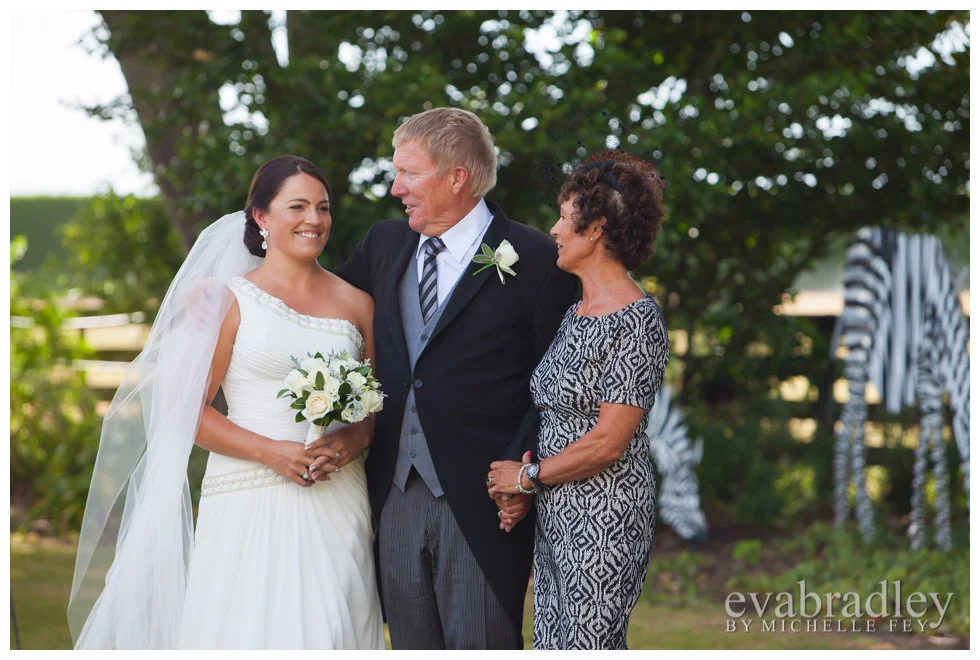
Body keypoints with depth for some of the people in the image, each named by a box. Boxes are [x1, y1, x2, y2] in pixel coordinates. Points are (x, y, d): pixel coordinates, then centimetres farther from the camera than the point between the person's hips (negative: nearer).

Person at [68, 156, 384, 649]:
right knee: (250, 629, -6)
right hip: (251, 505, -3)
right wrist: (273, 452, -12)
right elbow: (184, 409, -3)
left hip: (339, 504, 3)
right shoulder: (227, 298, 2)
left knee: (330, 630, -2)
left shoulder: (356, 302, 13)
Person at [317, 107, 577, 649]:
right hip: (396, 495, 5)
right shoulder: (383, 244, 12)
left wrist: (519, 472, -14)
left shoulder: (534, 259, -5)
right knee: (411, 647, 10)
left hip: (481, 502, -5)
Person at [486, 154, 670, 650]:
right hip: (554, 516, 9)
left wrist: (527, 476, -8)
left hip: (603, 518, -9)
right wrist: (521, 493, 2)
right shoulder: (575, 315, 13)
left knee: (588, 646, -6)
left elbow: (609, 441, -19)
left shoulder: (637, 321, -14)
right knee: (552, 644, 10)